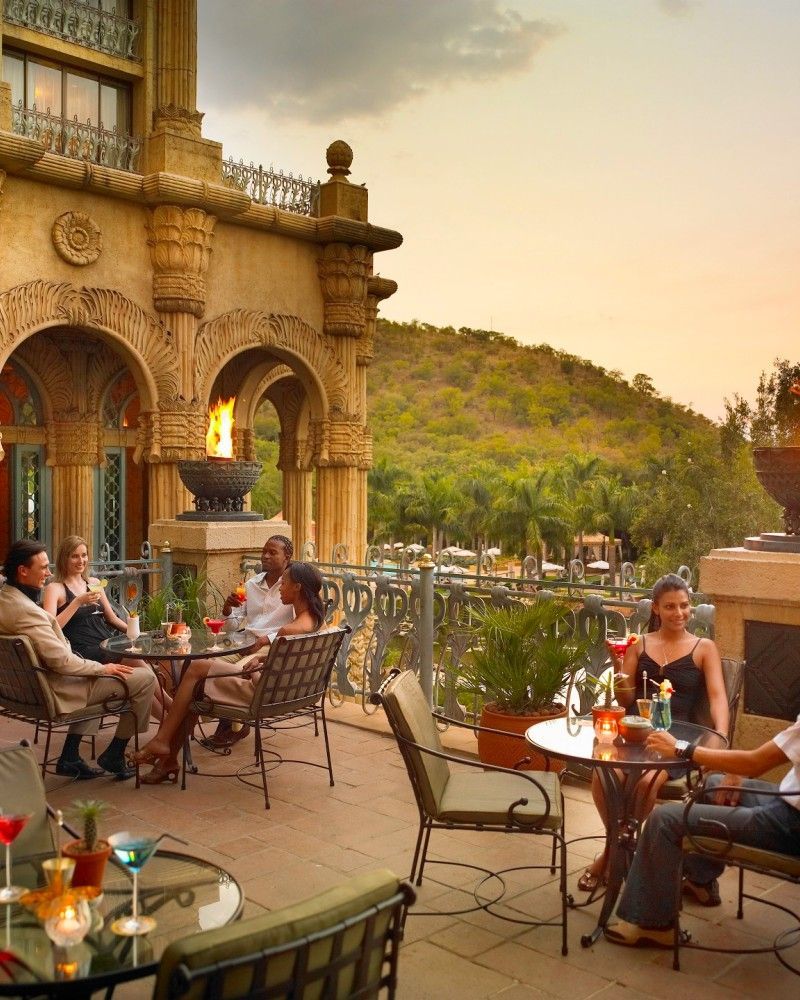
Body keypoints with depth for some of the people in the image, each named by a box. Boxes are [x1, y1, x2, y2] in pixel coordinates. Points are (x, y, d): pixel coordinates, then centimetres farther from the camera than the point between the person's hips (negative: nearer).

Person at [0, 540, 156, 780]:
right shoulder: (25, 610, -28)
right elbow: (61, 661, -26)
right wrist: (102, 668, -13)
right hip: (56, 691, -10)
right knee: (144, 678, -7)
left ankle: (70, 757, 28)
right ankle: (113, 755, 10)